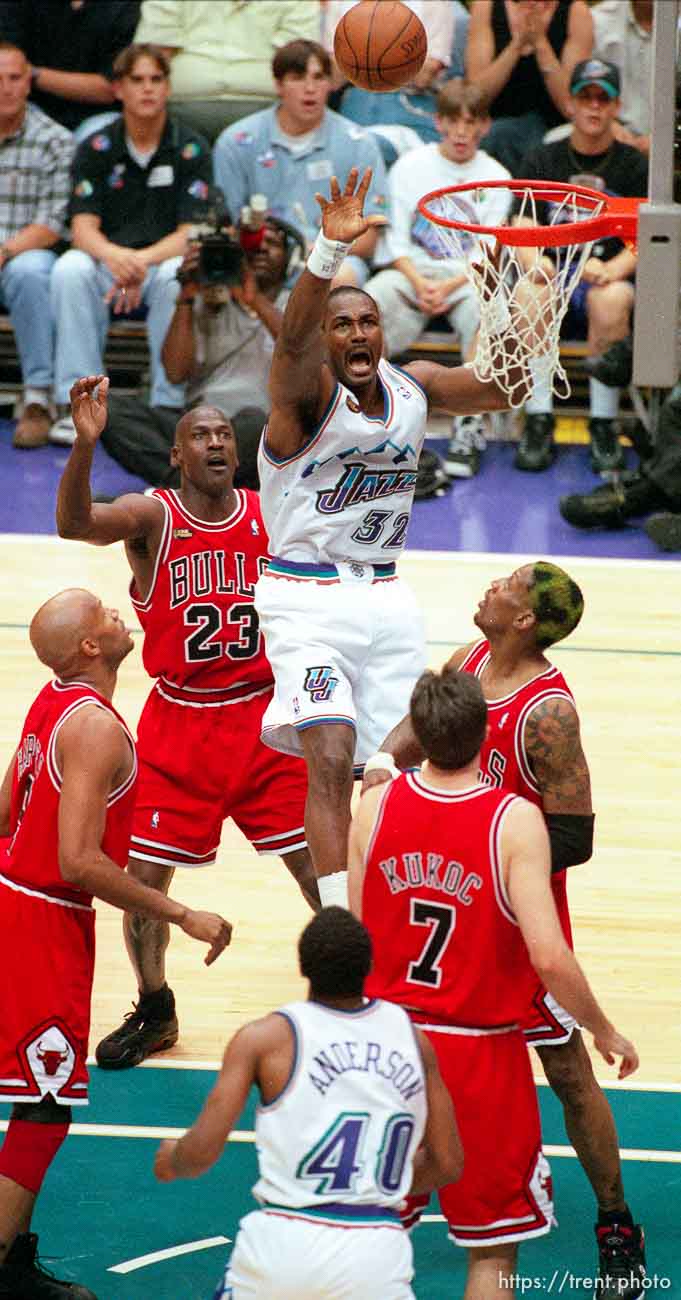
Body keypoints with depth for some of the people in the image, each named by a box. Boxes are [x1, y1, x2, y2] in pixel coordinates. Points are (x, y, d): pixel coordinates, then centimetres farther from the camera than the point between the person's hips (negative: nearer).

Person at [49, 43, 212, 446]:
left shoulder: (192, 150, -1)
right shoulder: (96, 149, 3)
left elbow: (191, 233, -8)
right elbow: (83, 227, -7)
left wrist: (142, 261, -28)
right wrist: (115, 256, -32)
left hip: (164, 260, -1)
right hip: (107, 263, 1)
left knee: (178, 275, -36)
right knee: (70, 269, -31)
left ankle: (169, 405, -27)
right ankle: (75, 404, -29)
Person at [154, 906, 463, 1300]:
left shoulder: (264, 1038, -2)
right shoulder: (411, 1037, 6)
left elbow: (201, 1153, -4)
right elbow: (447, 1164, 12)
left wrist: (170, 1160, 19)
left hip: (284, 1243, -1)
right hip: (377, 1253, 1)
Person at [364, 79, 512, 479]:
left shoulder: (496, 178, 7)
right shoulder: (410, 166, 10)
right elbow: (397, 240, 5)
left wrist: (448, 287, -16)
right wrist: (419, 284, -13)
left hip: (467, 277, -1)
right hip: (413, 271, 1)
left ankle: (469, 425, -29)